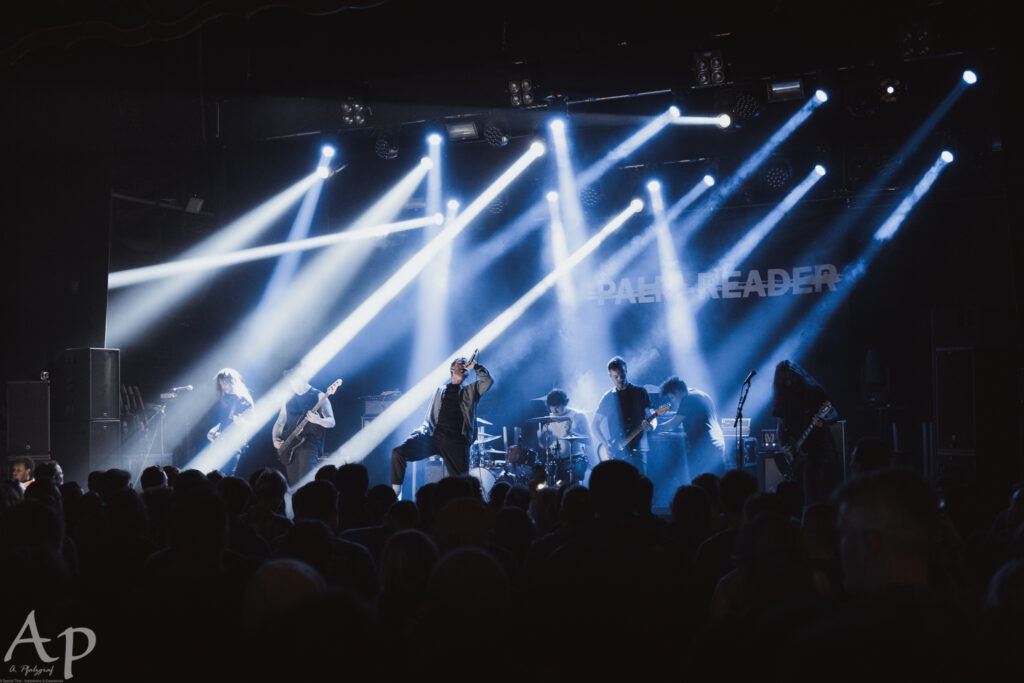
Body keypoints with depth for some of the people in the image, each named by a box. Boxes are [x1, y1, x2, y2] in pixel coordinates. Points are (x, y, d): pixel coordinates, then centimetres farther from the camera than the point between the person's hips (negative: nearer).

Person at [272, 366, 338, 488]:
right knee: (293, 485, 2)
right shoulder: (288, 400, 15)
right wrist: (275, 439, 1)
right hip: (289, 448, 5)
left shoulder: (319, 396, 0)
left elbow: (331, 422, -6)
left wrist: (317, 420, -27)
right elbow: (279, 423, 20)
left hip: (309, 445, -5)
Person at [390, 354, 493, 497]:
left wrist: (475, 366, 2)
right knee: (398, 452, -18)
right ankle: (395, 494, -10)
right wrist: (422, 430, 7)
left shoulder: (471, 390, 17)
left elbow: (488, 381, -1)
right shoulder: (441, 390, 23)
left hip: (456, 441, -1)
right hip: (433, 435, 1)